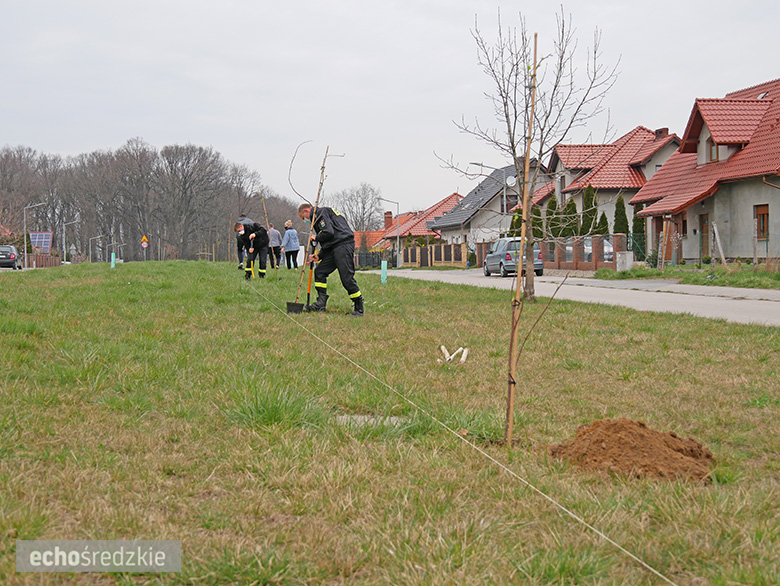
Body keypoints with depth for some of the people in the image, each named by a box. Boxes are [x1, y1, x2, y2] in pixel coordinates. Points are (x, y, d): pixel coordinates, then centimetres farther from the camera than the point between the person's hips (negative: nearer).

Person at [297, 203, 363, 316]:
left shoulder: (321, 212, -2)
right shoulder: (317, 217, 28)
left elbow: (329, 232, -17)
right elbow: (327, 243, 27)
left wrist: (316, 238, 2)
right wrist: (319, 256, 12)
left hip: (344, 246, -11)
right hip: (334, 249, 11)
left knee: (347, 278, -12)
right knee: (319, 271, 8)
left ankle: (359, 309, -7)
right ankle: (321, 304, 7)